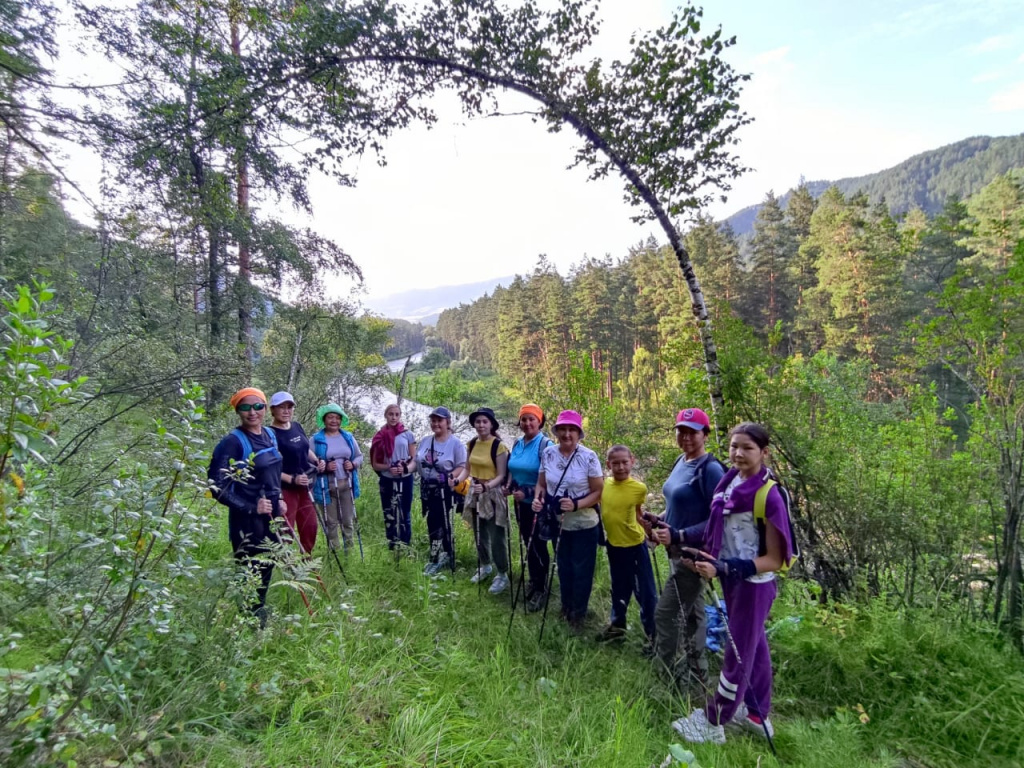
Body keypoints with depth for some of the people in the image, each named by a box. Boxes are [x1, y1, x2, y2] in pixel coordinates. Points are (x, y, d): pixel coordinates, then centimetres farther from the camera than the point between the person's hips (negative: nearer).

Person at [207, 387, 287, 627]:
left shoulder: (269, 435, 5)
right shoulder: (232, 442, -17)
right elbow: (217, 487, -20)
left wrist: (278, 501, 9)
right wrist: (251, 508, -21)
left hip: (271, 518, 7)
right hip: (247, 522, -7)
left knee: (266, 571, 19)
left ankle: (259, 622, 37)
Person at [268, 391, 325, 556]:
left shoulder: (297, 427, 5)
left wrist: (317, 461, 2)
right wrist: (292, 479, -24)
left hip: (305, 487, 8)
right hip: (285, 489, -8)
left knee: (310, 527, 16)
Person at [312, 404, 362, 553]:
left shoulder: (348, 437, 7)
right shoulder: (316, 439, -6)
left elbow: (360, 457, 13)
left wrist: (353, 464, -7)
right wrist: (325, 467, -23)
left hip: (346, 485, 3)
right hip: (327, 487, -3)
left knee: (348, 521, 9)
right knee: (331, 523, 6)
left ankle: (349, 552, 20)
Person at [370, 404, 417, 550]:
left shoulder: (407, 434, 0)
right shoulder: (380, 436, 3)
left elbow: (415, 460, 0)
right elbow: (375, 464, 4)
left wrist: (406, 468, -20)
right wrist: (389, 468, -15)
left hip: (405, 480, -1)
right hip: (387, 481, 1)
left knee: (404, 515, 3)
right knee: (389, 516, 7)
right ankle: (392, 548, 17)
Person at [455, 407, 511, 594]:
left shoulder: (499, 446, -15)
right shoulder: (472, 444, 3)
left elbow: (501, 476, -17)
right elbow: (467, 468, 9)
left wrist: (486, 487, -31)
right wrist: (457, 480, -9)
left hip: (493, 495, -6)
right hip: (475, 494, 6)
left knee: (496, 537, 0)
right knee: (479, 534, 18)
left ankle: (502, 576, 16)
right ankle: (485, 566, 39)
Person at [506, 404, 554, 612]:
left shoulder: (545, 445, -16)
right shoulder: (517, 444, 5)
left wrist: (527, 492, -22)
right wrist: (510, 486, -2)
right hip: (521, 503, 6)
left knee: (537, 545, 3)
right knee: (528, 544, 17)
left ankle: (540, 589, 20)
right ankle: (534, 581, 36)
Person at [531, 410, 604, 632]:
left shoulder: (589, 457, -17)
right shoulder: (548, 453, -5)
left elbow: (599, 492, -13)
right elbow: (541, 483, 6)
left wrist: (577, 504, -27)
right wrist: (538, 499, -15)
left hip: (584, 525, -3)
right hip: (558, 523, 4)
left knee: (581, 570, 10)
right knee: (564, 567, 20)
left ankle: (578, 614, 30)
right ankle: (566, 608, 42)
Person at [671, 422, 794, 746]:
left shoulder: (769, 496, -23)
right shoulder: (729, 481, -2)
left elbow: (774, 560, -20)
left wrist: (723, 568, -27)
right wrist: (707, 555, -1)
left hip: (753, 584, -7)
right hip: (732, 579, 7)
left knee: (738, 652, 8)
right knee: (753, 646, 22)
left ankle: (712, 723, 24)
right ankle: (757, 715, 40)